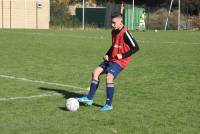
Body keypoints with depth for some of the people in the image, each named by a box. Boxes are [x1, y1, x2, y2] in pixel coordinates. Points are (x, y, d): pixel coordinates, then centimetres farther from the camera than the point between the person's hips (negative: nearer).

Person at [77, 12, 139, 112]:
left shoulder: (125, 33, -17)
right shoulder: (114, 32, 10)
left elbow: (136, 48, -17)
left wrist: (122, 55, -19)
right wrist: (107, 54, 10)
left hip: (120, 61, -9)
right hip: (111, 59, 9)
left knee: (109, 77, -24)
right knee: (96, 72, -1)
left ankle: (109, 104, -13)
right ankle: (89, 98, 2)